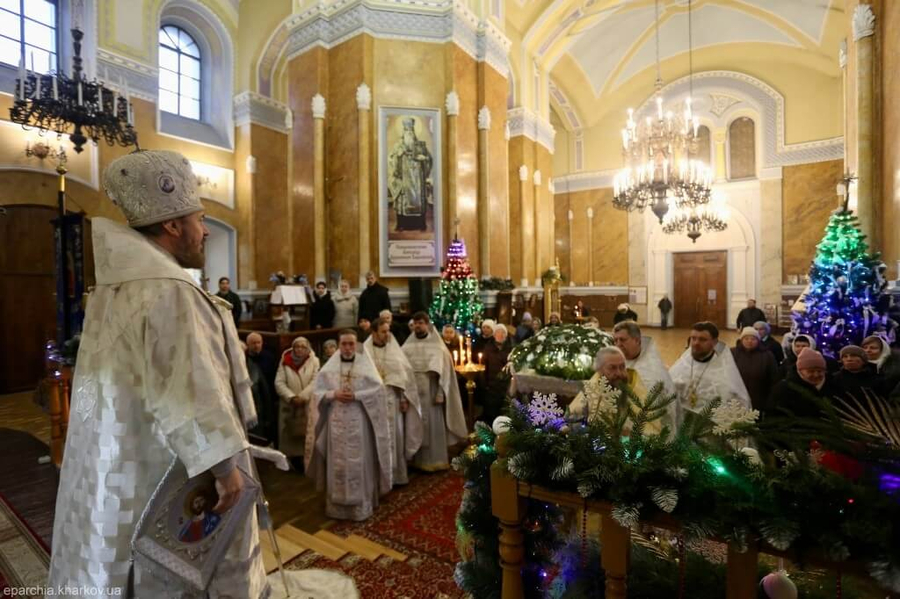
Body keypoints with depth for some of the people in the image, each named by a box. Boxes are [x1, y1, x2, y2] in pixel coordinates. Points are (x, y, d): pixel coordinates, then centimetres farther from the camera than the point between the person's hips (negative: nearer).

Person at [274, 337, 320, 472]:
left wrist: (303, 397, -18)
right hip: (288, 404, 2)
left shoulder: (314, 361, -2)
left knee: (307, 434, -2)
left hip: (308, 405, -1)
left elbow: (315, 382, -10)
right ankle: (293, 460, 21)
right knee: (289, 433, 9)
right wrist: (291, 397, -16)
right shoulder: (285, 361, -1)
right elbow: (279, 382, -6)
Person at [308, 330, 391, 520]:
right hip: (336, 423, 2)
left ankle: (361, 505, 16)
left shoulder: (365, 364, -2)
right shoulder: (329, 366, 4)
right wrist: (334, 394, -15)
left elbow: (378, 389, -9)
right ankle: (337, 505, 23)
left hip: (359, 423, -2)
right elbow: (317, 390, 3)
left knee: (359, 464, 4)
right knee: (337, 464, 9)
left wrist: (356, 396, -19)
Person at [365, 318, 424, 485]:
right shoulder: (365, 352, -2)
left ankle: (396, 473, 20)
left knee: (395, 436, 6)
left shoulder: (395, 350, 3)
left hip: (392, 400, 1)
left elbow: (405, 375, 3)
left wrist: (404, 398, -1)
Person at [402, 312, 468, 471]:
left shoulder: (438, 347, 0)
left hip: (431, 393, -1)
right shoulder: (406, 347, 5)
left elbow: (444, 372, -3)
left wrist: (440, 394, -10)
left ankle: (434, 459, 17)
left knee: (434, 426, 3)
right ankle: (416, 459, 20)